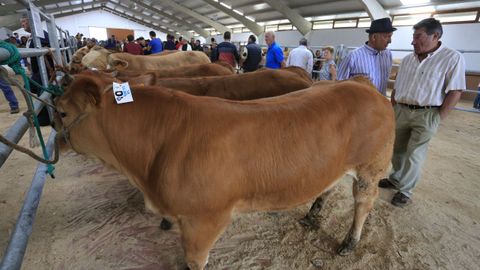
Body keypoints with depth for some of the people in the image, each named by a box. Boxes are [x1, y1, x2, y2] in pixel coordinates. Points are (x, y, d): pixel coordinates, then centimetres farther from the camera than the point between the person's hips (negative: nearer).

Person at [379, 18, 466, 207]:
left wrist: (438, 117, -12)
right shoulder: (408, 59, 7)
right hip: (401, 111, 5)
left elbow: (455, 92, -10)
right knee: (397, 149, 14)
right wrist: (392, 110, 6)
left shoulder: (452, 58, -8)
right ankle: (396, 179, 34)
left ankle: (405, 190, 16)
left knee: (414, 154, 1)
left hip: (426, 114, -5)